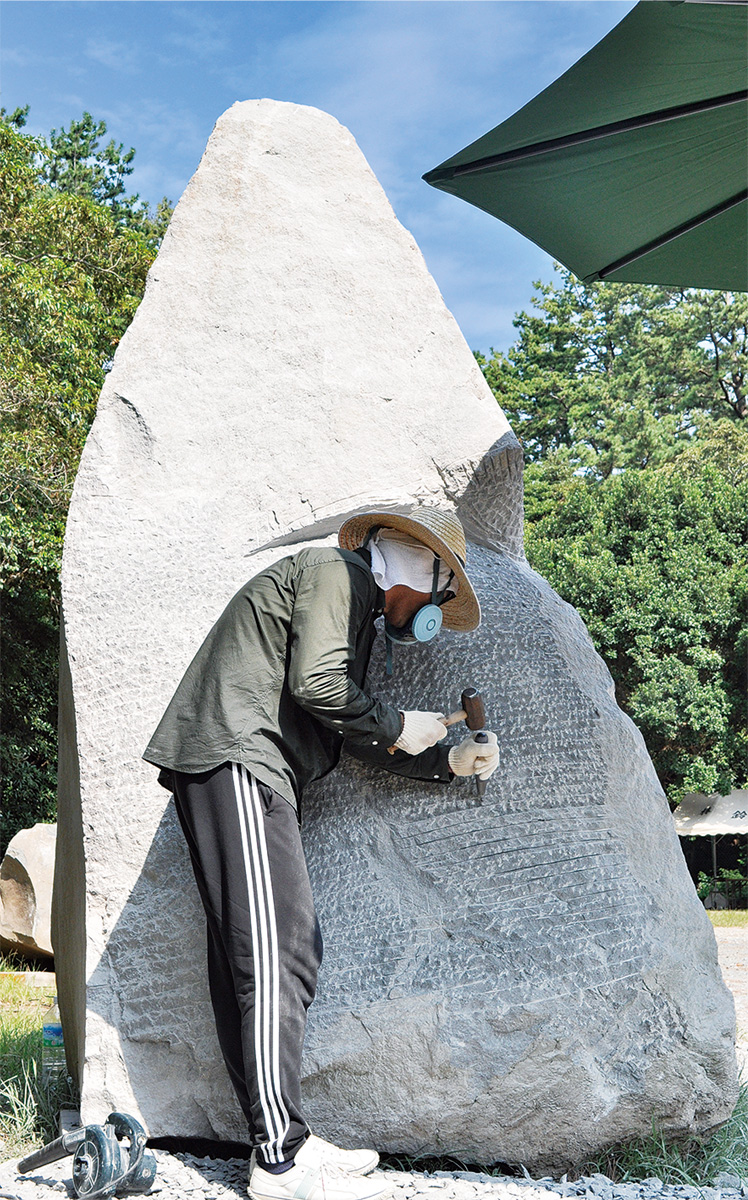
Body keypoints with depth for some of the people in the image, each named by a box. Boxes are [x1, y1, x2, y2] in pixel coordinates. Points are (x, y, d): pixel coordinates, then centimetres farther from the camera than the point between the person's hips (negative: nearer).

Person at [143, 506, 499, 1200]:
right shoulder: (336, 571, -1)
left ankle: (279, 1142, 11)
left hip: (245, 777, 11)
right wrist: (397, 726, -2)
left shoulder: (359, 612, 29)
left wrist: (449, 762, 20)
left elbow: (355, 737, 27)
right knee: (279, 954, -13)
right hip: (234, 759, -11)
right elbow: (316, 684, -16)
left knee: (247, 962, 7)